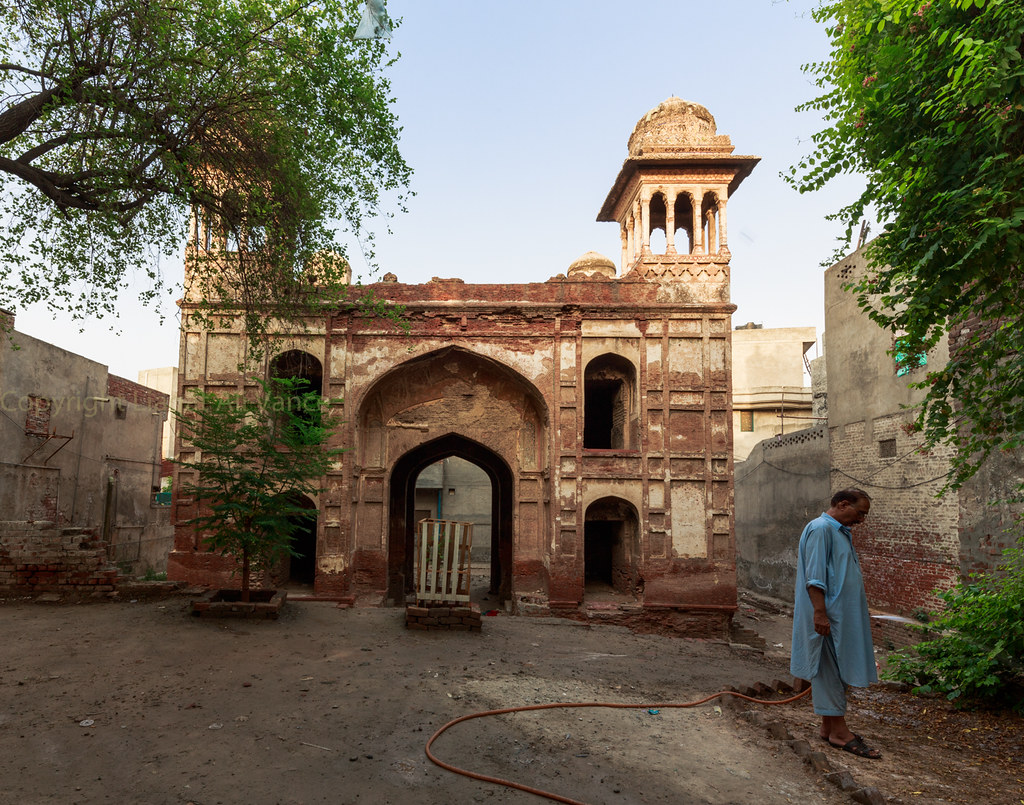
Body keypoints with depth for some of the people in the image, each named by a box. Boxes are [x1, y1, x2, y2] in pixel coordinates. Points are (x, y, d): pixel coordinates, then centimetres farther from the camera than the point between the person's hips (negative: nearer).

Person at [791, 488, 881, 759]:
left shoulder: (841, 532, 19)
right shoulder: (821, 529, -14)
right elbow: (815, 577, -20)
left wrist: (862, 613, 28)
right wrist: (820, 612, -25)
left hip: (843, 616, 10)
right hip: (828, 616, -10)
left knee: (836, 673, 12)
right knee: (830, 671, -4)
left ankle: (829, 727, 19)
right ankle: (838, 731, 1)